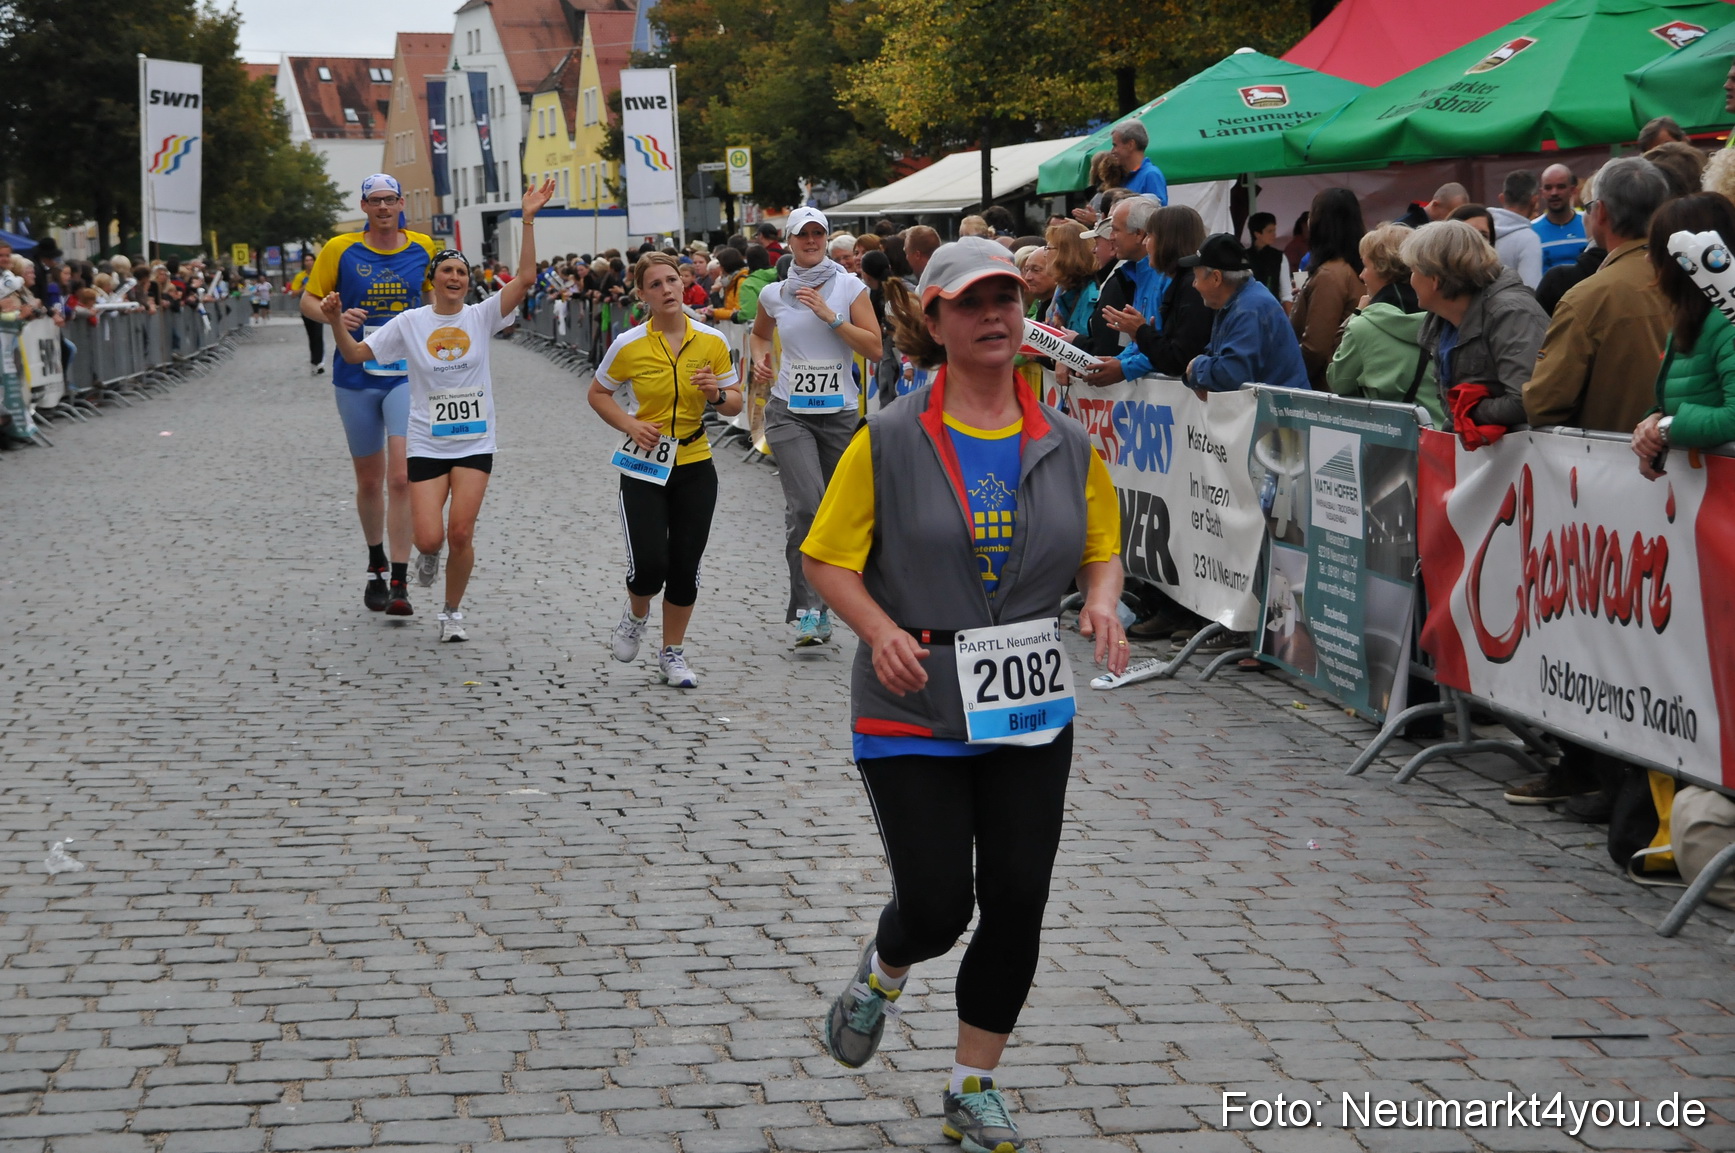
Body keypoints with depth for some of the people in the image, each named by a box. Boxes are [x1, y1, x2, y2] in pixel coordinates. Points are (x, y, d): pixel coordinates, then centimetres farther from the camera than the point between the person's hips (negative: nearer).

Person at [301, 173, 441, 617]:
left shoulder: (423, 247, 3)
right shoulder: (340, 249, -1)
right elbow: (308, 301, 5)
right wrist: (336, 317, -16)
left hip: (407, 376, -1)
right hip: (356, 377, 1)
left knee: (401, 476, -15)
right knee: (369, 480, 11)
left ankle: (400, 584, -13)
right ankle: (376, 566, 34)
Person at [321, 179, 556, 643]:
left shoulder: (481, 317, -1)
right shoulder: (409, 323, 0)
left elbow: (525, 278, -12)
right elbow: (356, 354, 3)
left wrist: (528, 221, -19)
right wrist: (335, 322, -16)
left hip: (474, 443, 0)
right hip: (426, 443, 0)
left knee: (461, 534, -7)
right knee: (429, 540, -9)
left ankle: (452, 613, 14)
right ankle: (430, 557, 30)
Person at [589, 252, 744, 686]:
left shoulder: (712, 341, -3)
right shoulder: (629, 345, -8)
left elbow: (735, 403, 7)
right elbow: (598, 394, 6)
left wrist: (717, 394, -16)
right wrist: (630, 424, -10)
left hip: (695, 465, 2)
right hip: (644, 467, -2)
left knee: (685, 565, 3)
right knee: (649, 564, -12)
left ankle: (673, 654, 21)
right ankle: (636, 615, 23)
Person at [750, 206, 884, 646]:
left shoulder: (850, 287, 0)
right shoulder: (774, 294, 5)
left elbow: (875, 348, -7)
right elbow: (759, 334, 26)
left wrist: (830, 316, -14)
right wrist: (760, 360, 4)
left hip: (839, 412, 1)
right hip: (789, 412, -1)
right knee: (806, 505, -19)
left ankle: (819, 605, 25)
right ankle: (806, 609, -16)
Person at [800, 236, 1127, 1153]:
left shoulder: (1067, 445, 2)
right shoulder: (889, 442, -8)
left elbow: (1102, 548, 14)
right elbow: (827, 559, -4)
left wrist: (1103, 603, -8)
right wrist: (881, 630, -20)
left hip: (1029, 712, 3)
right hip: (912, 712, -3)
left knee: (1017, 905, 4)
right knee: (936, 908, -2)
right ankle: (883, 972, 37)